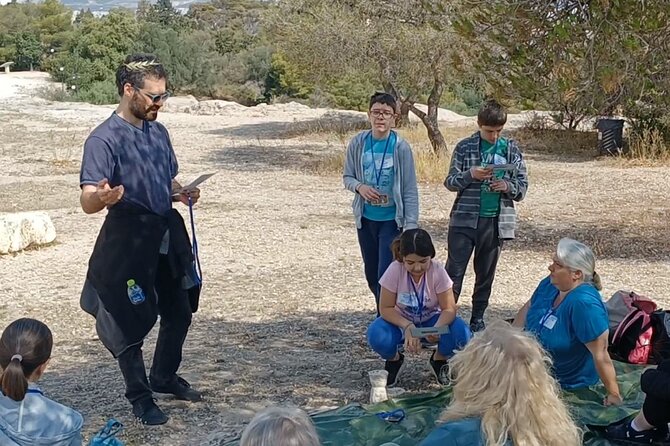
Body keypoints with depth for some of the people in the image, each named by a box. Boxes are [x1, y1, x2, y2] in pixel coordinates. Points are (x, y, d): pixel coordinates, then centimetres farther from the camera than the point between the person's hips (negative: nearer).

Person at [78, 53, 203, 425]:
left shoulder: (158, 132, 8)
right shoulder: (104, 139, -17)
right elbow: (88, 203, -24)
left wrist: (181, 194, -1)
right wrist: (103, 197, -47)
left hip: (168, 236, 8)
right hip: (129, 242, -8)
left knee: (179, 311, 19)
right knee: (131, 322, 3)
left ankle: (165, 376, 40)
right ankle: (140, 397, 21)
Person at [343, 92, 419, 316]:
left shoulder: (401, 147, -13)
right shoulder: (358, 143, -4)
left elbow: (410, 190, -10)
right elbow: (347, 177, 6)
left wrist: (410, 226, -14)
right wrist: (360, 187, -16)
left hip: (392, 219, -4)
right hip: (365, 218, 4)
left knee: (386, 276, -8)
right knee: (372, 277, 15)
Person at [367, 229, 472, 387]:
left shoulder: (438, 271, -21)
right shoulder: (395, 270, -23)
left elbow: (449, 308, -19)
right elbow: (386, 308, -17)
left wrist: (437, 328, -40)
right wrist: (407, 327, -34)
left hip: (431, 320, 1)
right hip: (400, 321, -1)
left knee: (461, 333, -30)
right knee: (377, 336, -34)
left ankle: (439, 360, 6)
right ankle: (394, 360, 4)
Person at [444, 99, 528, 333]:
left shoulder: (511, 149, 4)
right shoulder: (465, 147, 0)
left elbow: (523, 186, 7)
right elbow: (450, 182, 0)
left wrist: (508, 186, -15)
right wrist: (470, 175, -19)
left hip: (496, 221, 2)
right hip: (465, 219, -2)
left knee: (485, 274, 11)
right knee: (454, 271, -4)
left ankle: (478, 319, 21)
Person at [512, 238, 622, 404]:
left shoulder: (585, 303, -35)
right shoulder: (549, 284, -9)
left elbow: (600, 354, -33)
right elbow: (527, 309, 9)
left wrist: (614, 395, -30)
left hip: (568, 382, -8)